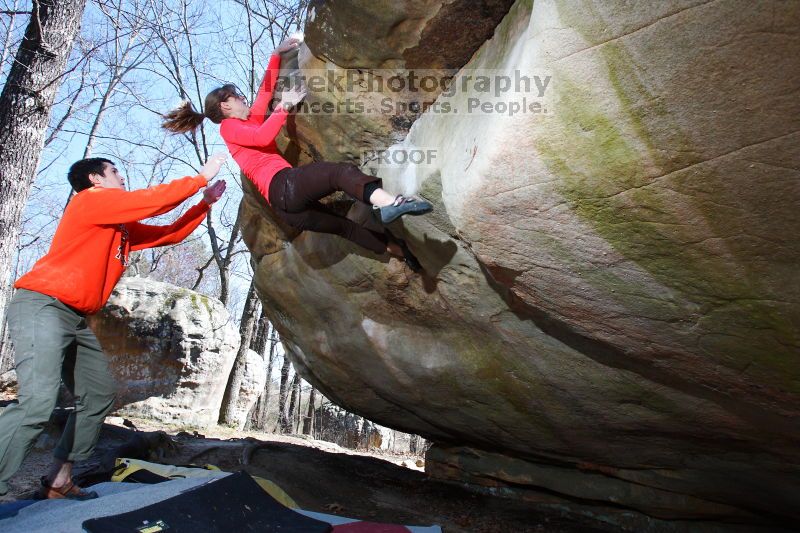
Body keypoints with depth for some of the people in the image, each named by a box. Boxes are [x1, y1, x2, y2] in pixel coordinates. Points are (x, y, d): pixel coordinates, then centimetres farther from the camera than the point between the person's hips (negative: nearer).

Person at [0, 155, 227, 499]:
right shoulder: (91, 199, -6)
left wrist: (206, 202, 17)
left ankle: (58, 481, 19)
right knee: (37, 403, -23)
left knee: (99, 396, 12)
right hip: (41, 306, -10)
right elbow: (154, 199, -14)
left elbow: (169, 234, 21)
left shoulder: (123, 228, 18)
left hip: (76, 317, 10)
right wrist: (201, 177, -6)